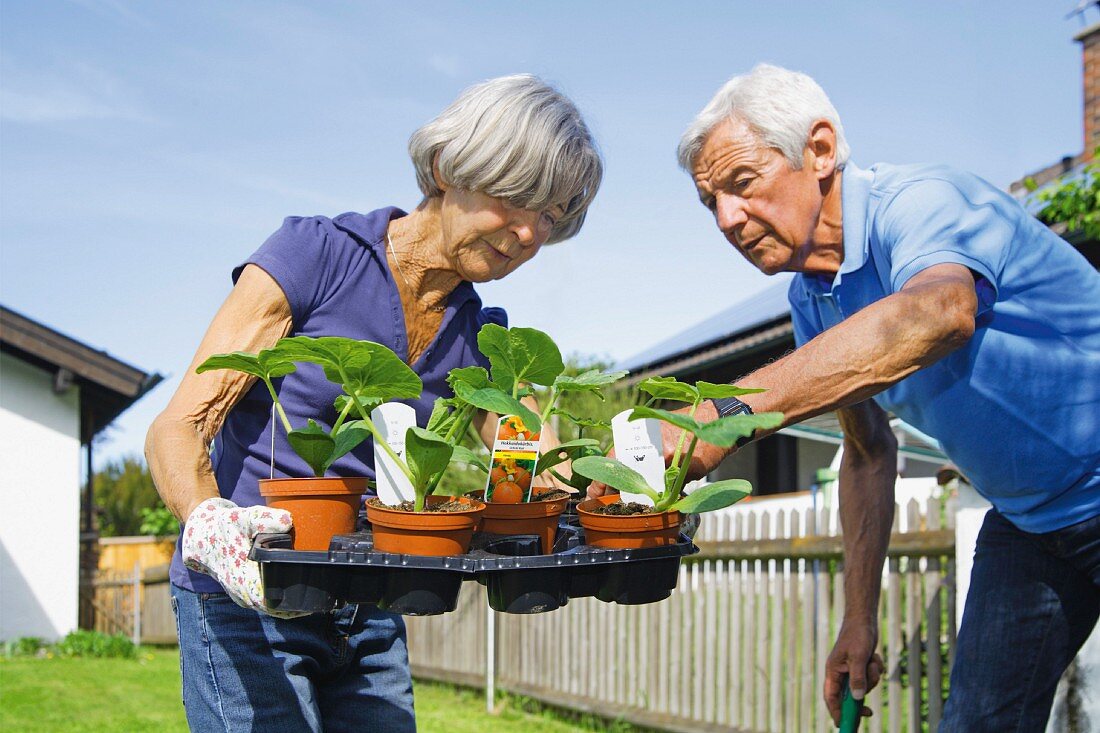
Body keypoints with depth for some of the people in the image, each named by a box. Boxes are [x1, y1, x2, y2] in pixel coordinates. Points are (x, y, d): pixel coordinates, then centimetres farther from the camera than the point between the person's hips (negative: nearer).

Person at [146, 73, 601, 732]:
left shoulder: (477, 335, 7)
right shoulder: (316, 254, -10)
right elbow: (178, 428, -14)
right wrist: (206, 520, -35)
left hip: (370, 620, 6)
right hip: (247, 601, -5)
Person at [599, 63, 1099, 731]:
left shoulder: (921, 200, -24)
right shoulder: (812, 302, 2)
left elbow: (937, 313, -48)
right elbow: (870, 452, 14)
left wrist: (728, 412, -56)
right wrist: (860, 620, 10)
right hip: (1026, 522, 7)